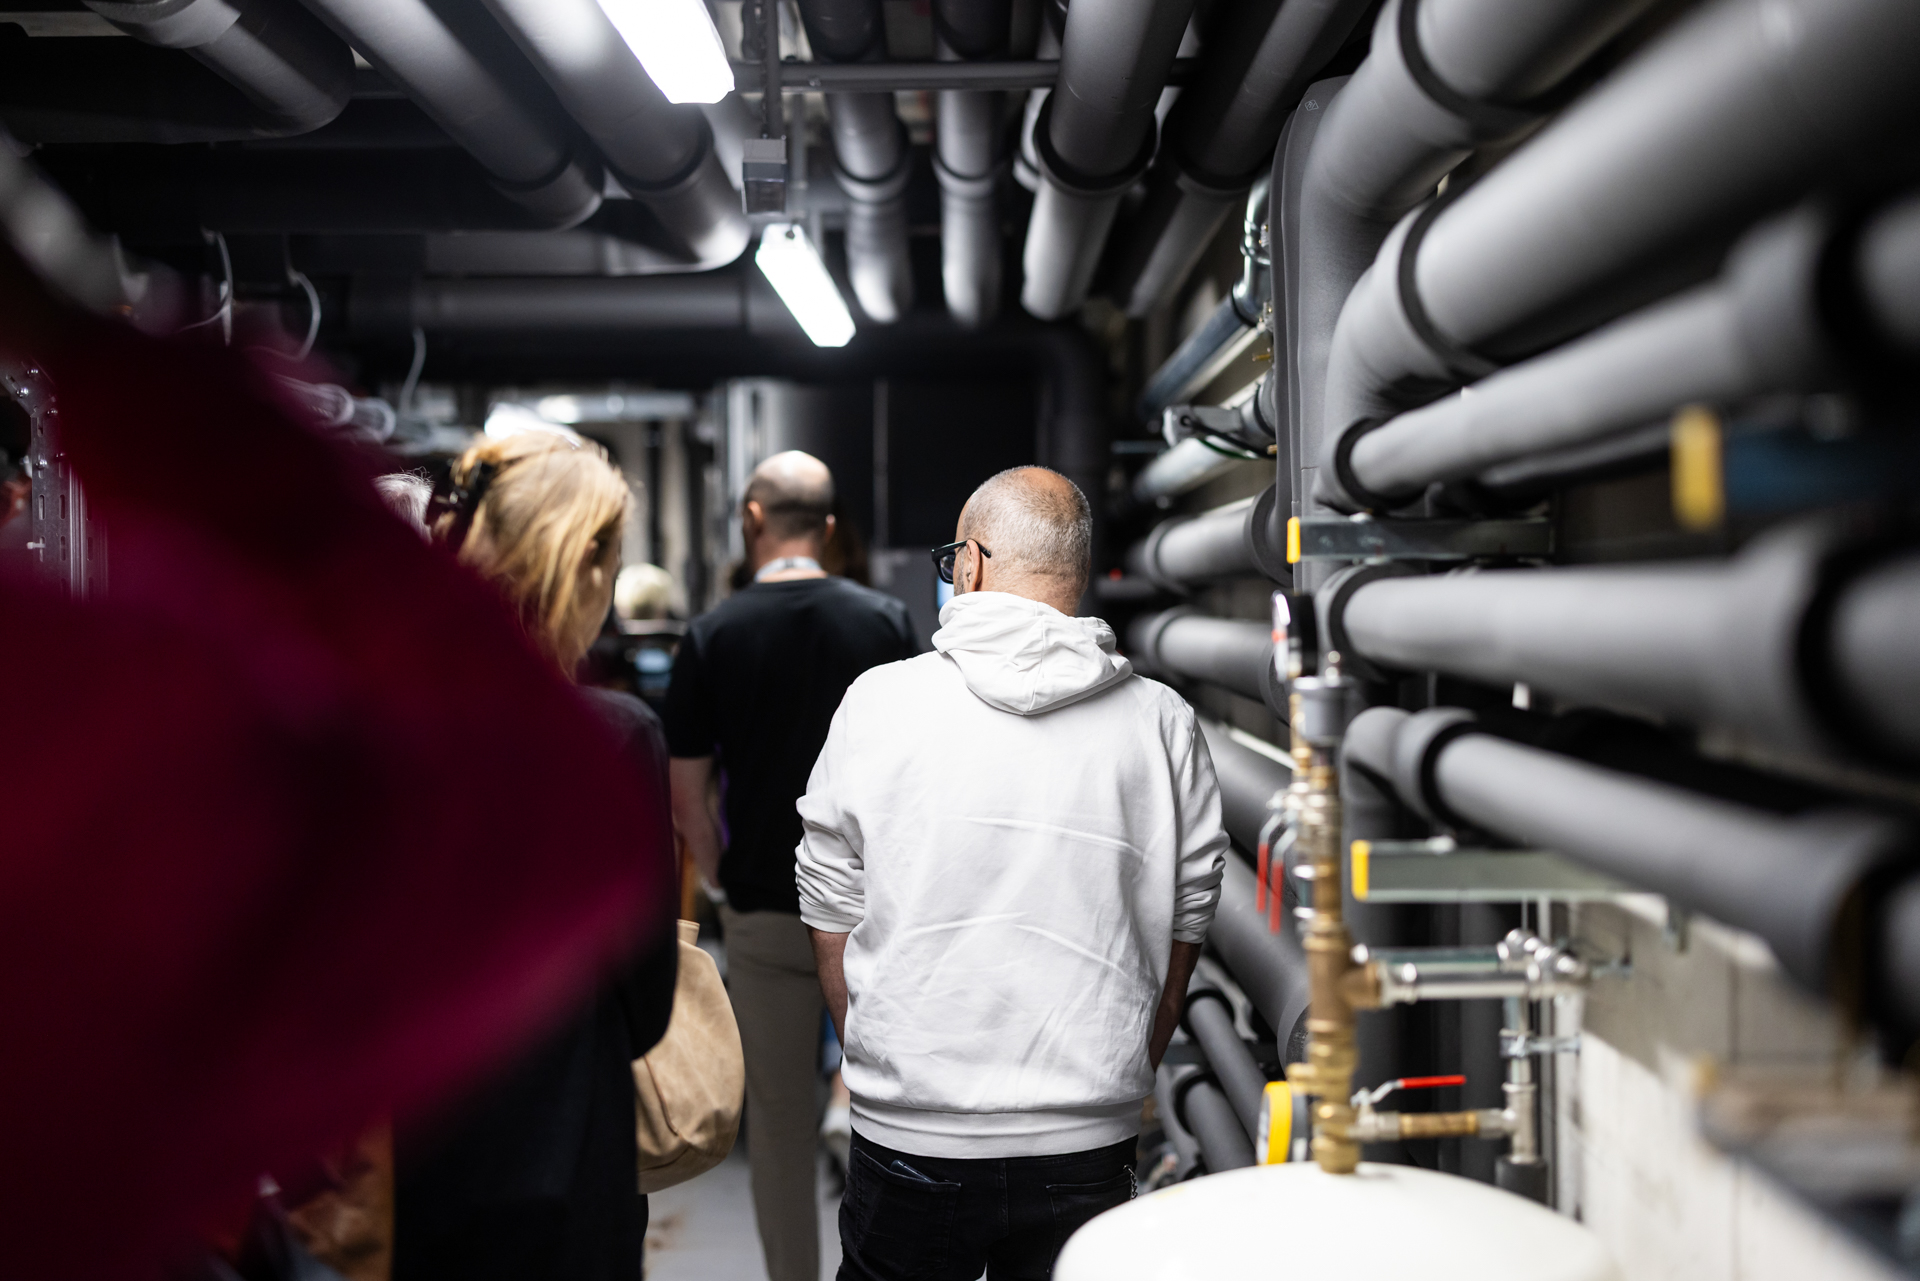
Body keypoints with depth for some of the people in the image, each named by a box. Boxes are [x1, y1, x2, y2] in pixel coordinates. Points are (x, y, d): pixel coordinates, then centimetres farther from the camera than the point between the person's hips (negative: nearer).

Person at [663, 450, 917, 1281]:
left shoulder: (714, 635, -5)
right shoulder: (885, 620, -4)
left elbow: (686, 797, -3)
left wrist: (721, 878, 11)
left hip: (764, 910, 0)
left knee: (779, 1121, 10)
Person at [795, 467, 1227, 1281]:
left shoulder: (878, 705, -5)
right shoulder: (1163, 725, -1)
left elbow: (831, 924, 2)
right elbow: (1180, 939, 6)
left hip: (910, 1140, -1)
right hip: (1087, 1151, 1)